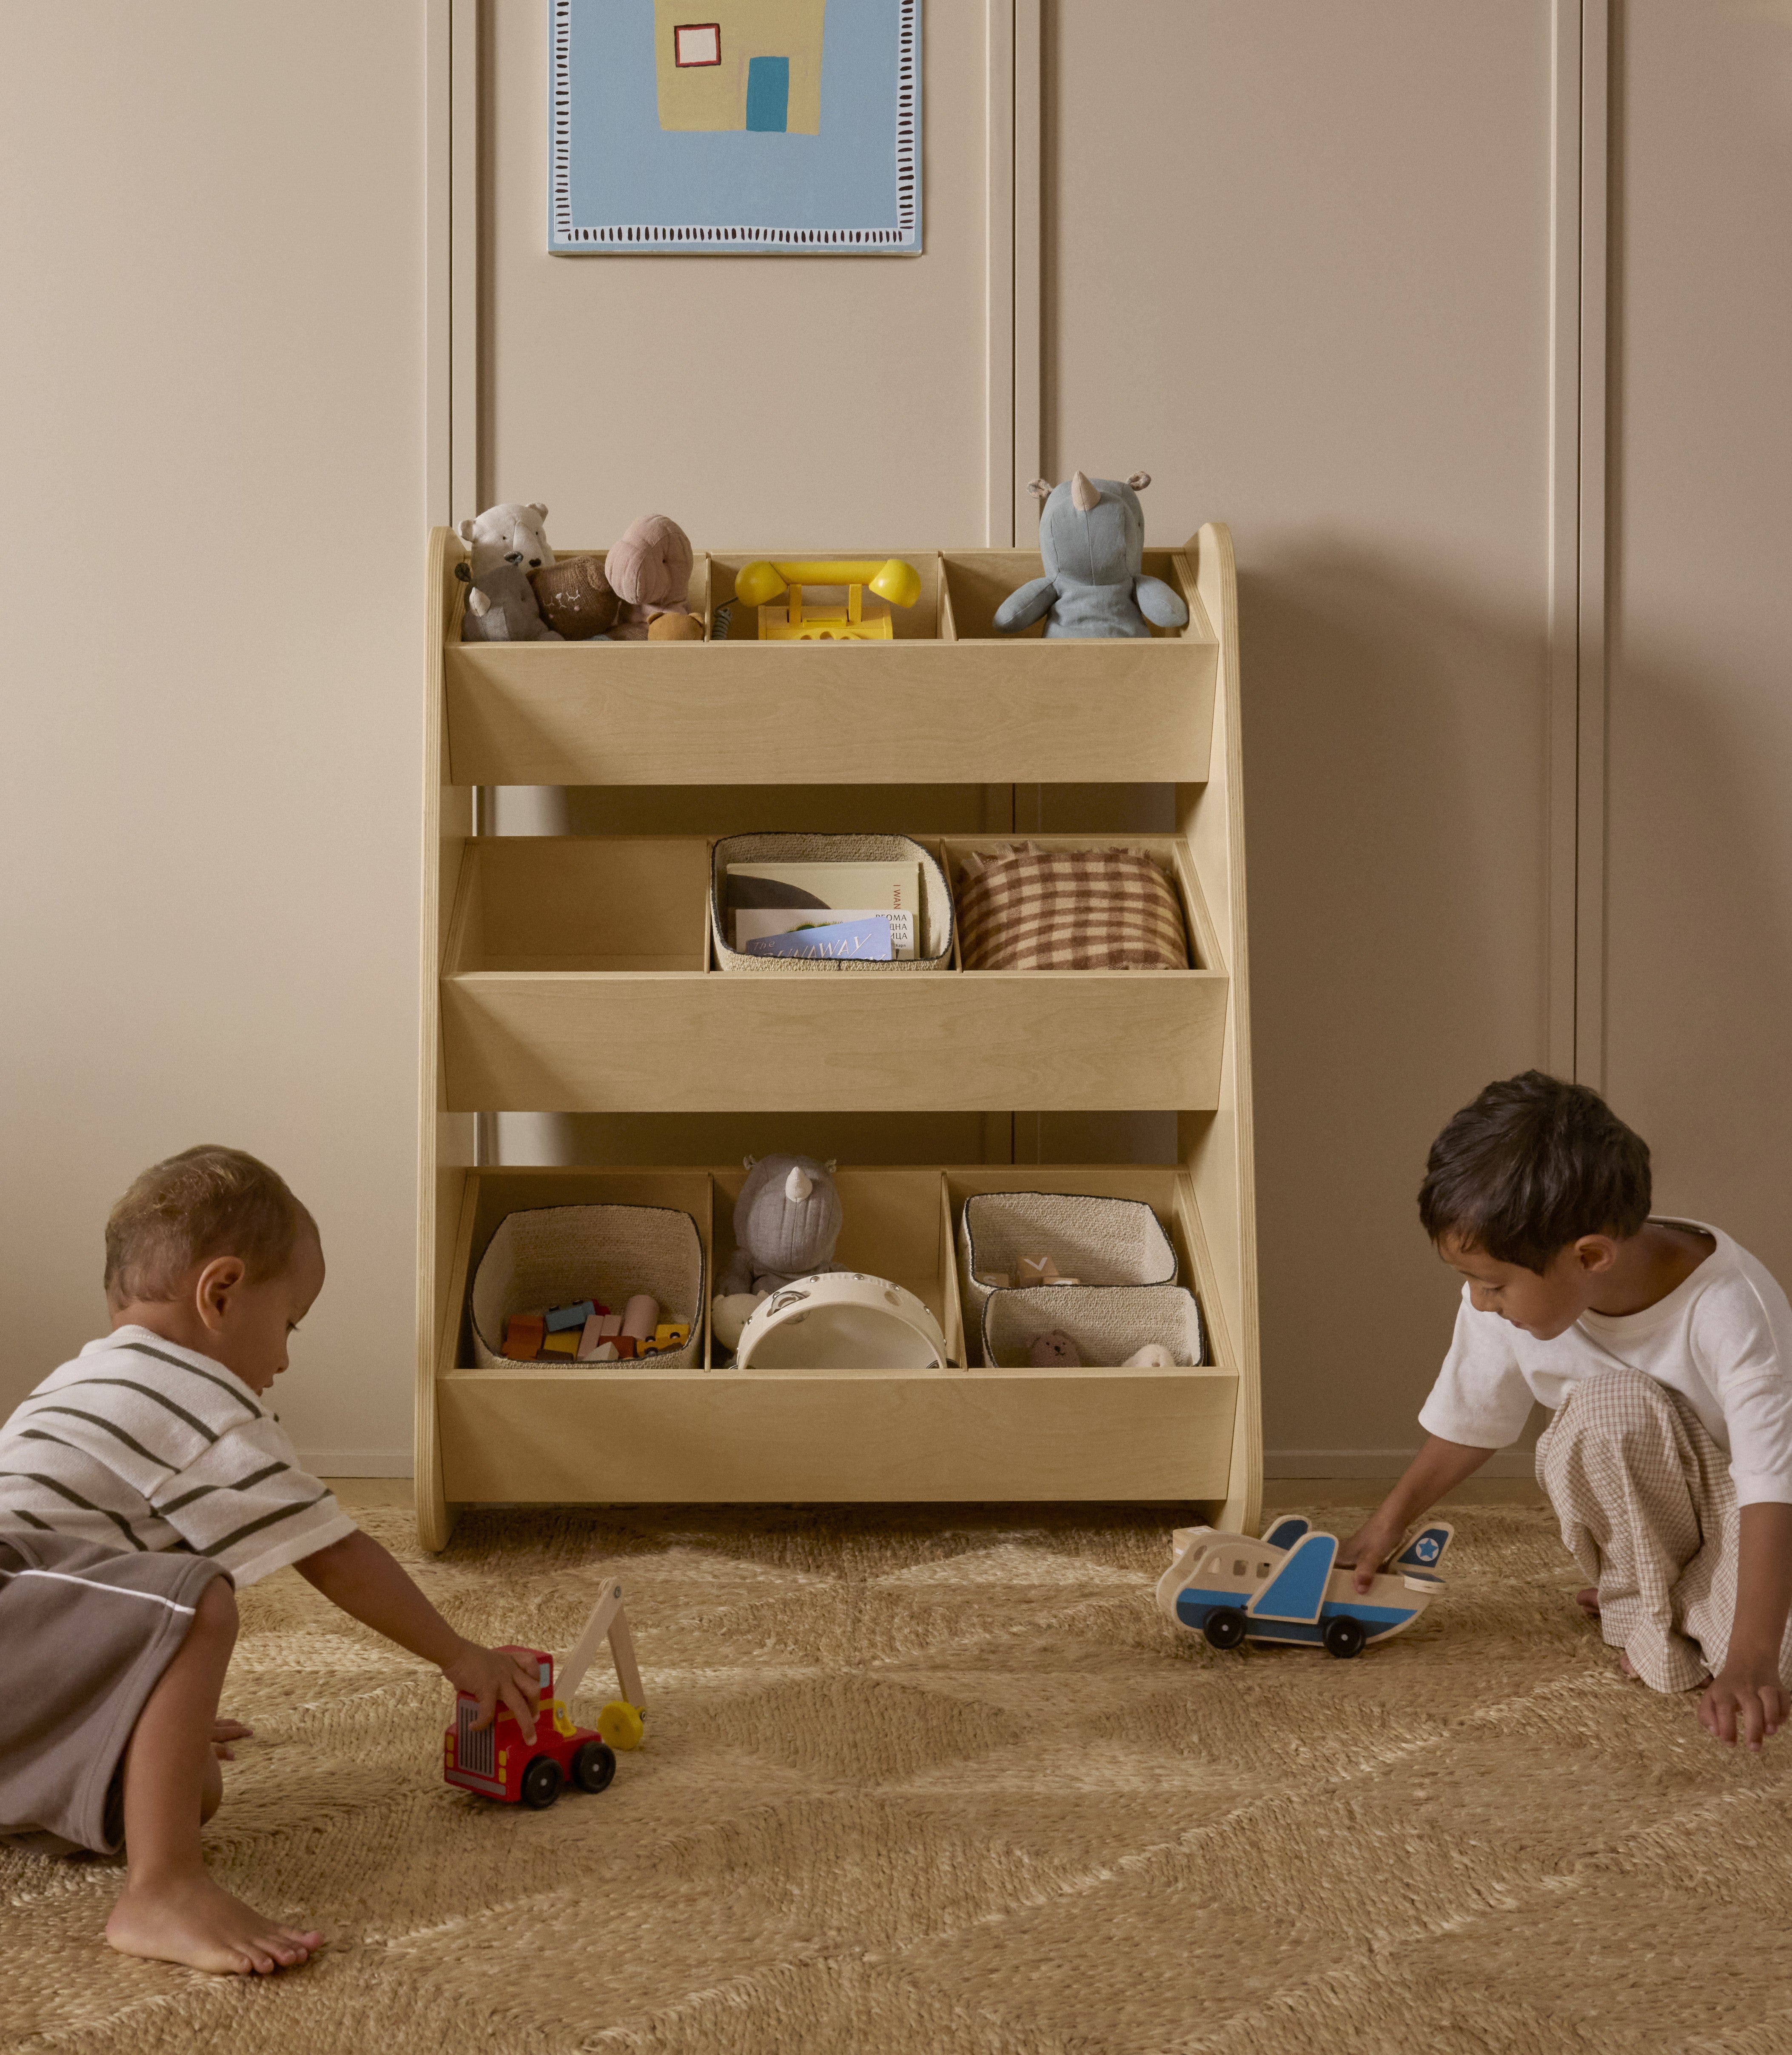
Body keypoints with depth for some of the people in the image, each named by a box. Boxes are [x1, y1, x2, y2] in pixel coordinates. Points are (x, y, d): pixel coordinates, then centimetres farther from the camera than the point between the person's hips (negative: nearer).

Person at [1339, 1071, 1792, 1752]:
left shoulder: (1728, 1312, -34)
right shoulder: (1507, 1303, -21)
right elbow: (1469, 1418, -1)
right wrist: (1390, 1520, 8)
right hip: (1643, 1507, 3)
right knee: (1605, 1410, -31)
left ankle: (1697, 1602, 4)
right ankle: (1642, 1604, -9)